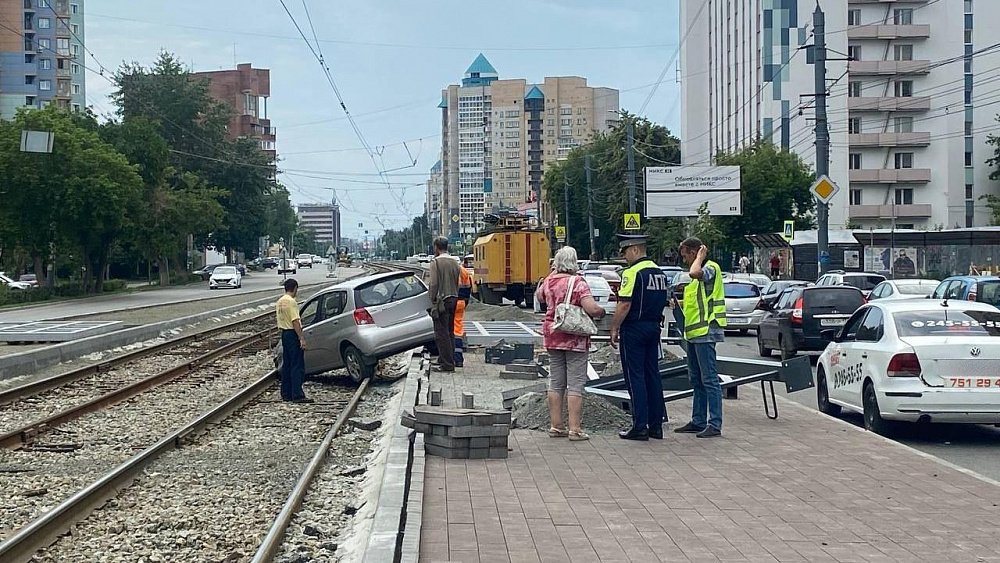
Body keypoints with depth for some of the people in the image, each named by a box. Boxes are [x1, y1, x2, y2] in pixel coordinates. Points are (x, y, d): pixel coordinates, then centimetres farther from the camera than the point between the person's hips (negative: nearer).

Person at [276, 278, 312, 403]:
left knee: (286, 365, 13)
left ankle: (286, 394, 16)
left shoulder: (279, 302, 13)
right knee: (297, 366, -8)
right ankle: (297, 395, -10)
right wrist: (302, 338, -20)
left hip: (284, 333, 9)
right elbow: (295, 321, -20)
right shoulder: (291, 302, -15)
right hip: (293, 334, -9)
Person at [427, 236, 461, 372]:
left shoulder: (436, 262, -11)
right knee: (450, 332, 15)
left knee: (441, 334, -5)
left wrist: (433, 302, -10)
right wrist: (454, 297, 17)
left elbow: (434, 284, -15)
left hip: (442, 301, -7)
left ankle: (447, 364, -6)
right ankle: (447, 360, 22)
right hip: (453, 300, 8)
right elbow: (457, 283, 12)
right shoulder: (455, 262, 10)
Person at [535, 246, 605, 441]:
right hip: (575, 339, -6)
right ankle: (575, 429, -3)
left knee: (555, 384, 12)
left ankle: (556, 426, 15)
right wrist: (602, 312, -2)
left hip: (552, 337, 6)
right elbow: (592, 308, -24)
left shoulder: (549, 282, 4)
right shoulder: (578, 283, -14)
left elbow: (538, 297, 26)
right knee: (575, 385, -2)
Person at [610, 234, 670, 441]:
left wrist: (614, 329, -12)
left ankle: (640, 426, -4)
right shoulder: (659, 272, 12)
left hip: (634, 330, -8)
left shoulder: (632, 272, -15)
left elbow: (625, 304, -19)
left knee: (635, 377, -4)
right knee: (652, 375, 11)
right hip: (654, 328, 8)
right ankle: (656, 425, 14)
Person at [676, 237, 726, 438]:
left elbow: (694, 273, -33)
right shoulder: (701, 271, 21)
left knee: (709, 379, -9)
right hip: (694, 332, 10)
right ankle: (698, 421, 20)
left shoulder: (711, 268, -9)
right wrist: (680, 303, 14)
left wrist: (700, 257, -15)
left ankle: (715, 424, -8)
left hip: (705, 332, -10)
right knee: (696, 380, 14)